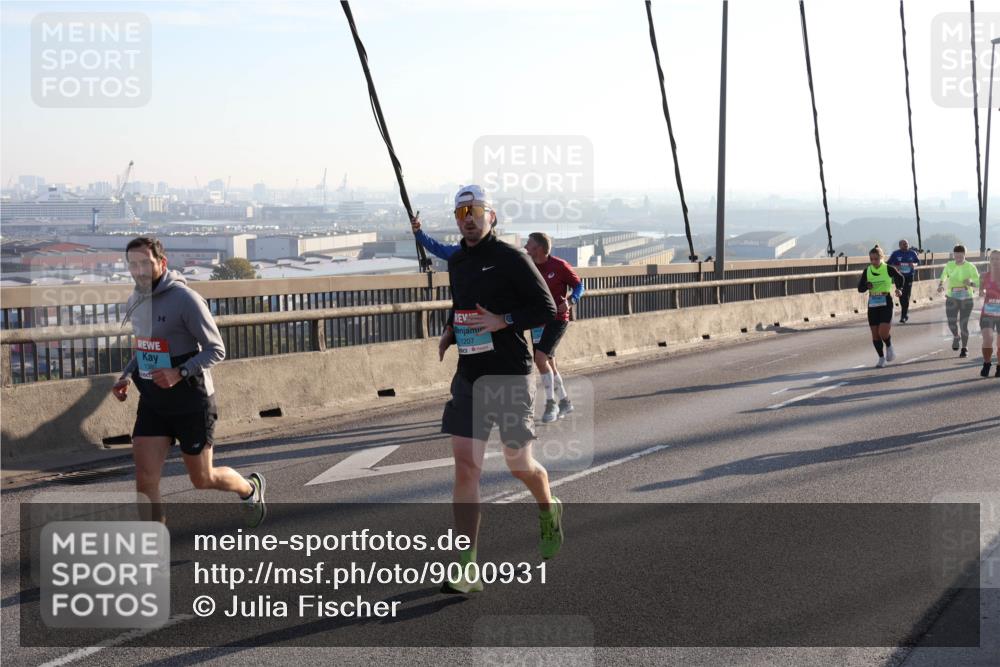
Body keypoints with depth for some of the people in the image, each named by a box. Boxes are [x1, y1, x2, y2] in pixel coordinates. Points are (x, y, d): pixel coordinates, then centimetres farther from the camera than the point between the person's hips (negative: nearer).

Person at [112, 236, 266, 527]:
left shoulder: (185, 299, -17)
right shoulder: (135, 301, 6)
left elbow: (216, 350, -16)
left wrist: (180, 373, -30)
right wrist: (125, 377, 4)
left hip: (192, 404, -6)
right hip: (152, 403, 6)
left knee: (202, 479, 10)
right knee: (145, 481, -8)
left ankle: (250, 489, 43)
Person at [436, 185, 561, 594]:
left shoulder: (511, 259, -7)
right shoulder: (456, 262, 12)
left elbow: (547, 310, -7)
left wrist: (502, 321, -19)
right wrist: (450, 330, 9)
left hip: (510, 375, -5)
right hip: (469, 375, 5)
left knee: (519, 464, 4)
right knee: (465, 466, -6)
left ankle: (549, 511, 40)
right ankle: (466, 568, -6)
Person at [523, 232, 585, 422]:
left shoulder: (559, 266, -11)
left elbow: (579, 285, -2)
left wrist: (570, 302, -19)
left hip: (557, 319, -6)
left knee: (541, 358, -19)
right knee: (548, 363, 11)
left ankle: (551, 403, -8)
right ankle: (564, 401, 27)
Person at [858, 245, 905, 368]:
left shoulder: (889, 269, -7)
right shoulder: (867, 271, 2)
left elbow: (900, 278, 9)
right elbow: (860, 288, 2)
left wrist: (899, 289, -7)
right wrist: (866, 285, -18)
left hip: (886, 304, -3)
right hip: (872, 305, 3)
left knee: (883, 332, -16)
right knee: (875, 334, 4)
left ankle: (889, 347, 17)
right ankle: (881, 358, 19)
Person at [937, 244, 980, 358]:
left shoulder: (970, 267, -6)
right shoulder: (949, 266, -2)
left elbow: (979, 282, -3)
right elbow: (942, 279, -5)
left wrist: (970, 283, -25)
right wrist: (941, 286, -27)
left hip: (967, 300, -1)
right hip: (952, 299, 1)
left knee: (963, 325, -4)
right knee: (951, 323, -4)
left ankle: (964, 348, 15)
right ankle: (956, 337, 32)